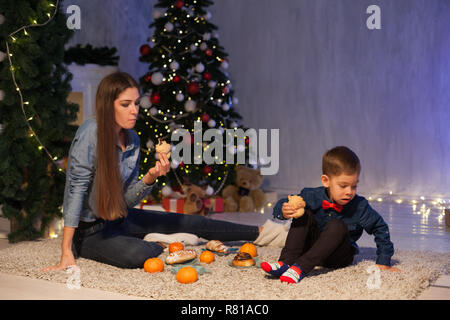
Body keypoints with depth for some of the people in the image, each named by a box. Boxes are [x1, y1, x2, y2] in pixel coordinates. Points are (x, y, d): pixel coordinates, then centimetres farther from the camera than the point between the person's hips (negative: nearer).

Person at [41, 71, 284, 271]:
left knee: (189, 222, 6)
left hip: (120, 219, 7)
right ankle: (163, 245, -1)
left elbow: (127, 200, 0)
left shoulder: (132, 140, -1)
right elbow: (76, 190, -24)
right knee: (136, 255, -36)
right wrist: (67, 253, -27)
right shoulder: (91, 133, -23)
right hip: (89, 230, -7)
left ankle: (258, 232, 19)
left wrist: (150, 177, -21)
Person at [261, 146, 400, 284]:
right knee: (304, 215, -19)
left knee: (337, 226, -31)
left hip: (339, 255, -2)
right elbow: (282, 204, -7)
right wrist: (284, 212, -33)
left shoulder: (359, 206, -14)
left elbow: (380, 228, -4)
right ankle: (286, 262, -33)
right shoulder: (313, 196, -11)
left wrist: (383, 262, -5)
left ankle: (300, 268, -43)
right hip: (312, 246, 2)